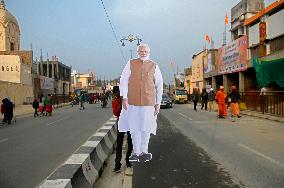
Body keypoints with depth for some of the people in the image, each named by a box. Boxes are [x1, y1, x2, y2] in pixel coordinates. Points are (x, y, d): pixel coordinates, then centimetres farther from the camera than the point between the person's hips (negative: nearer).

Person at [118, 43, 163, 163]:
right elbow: (123, 80, -1)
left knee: (146, 127, 4)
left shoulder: (154, 66, 5)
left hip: (148, 102, 0)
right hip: (133, 101, 0)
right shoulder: (130, 64, 3)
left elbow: (159, 86, 8)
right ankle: (136, 152, 20)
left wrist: (158, 103, 4)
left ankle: (143, 151, 20)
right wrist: (124, 98, -10)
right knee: (134, 127, 5)